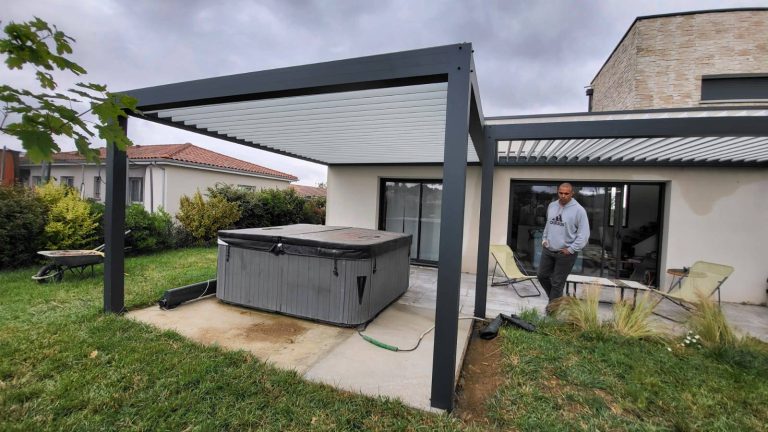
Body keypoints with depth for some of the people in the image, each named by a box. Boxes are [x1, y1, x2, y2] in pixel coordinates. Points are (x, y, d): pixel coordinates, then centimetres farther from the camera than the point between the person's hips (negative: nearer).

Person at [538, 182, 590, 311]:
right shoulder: (551, 206, 7)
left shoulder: (578, 210, -11)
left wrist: (571, 249, -15)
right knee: (542, 276, 12)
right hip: (547, 250, 6)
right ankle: (556, 299, 34)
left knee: (557, 282, 2)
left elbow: (584, 234, -12)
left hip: (565, 253, -6)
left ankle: (552, 307, 18)